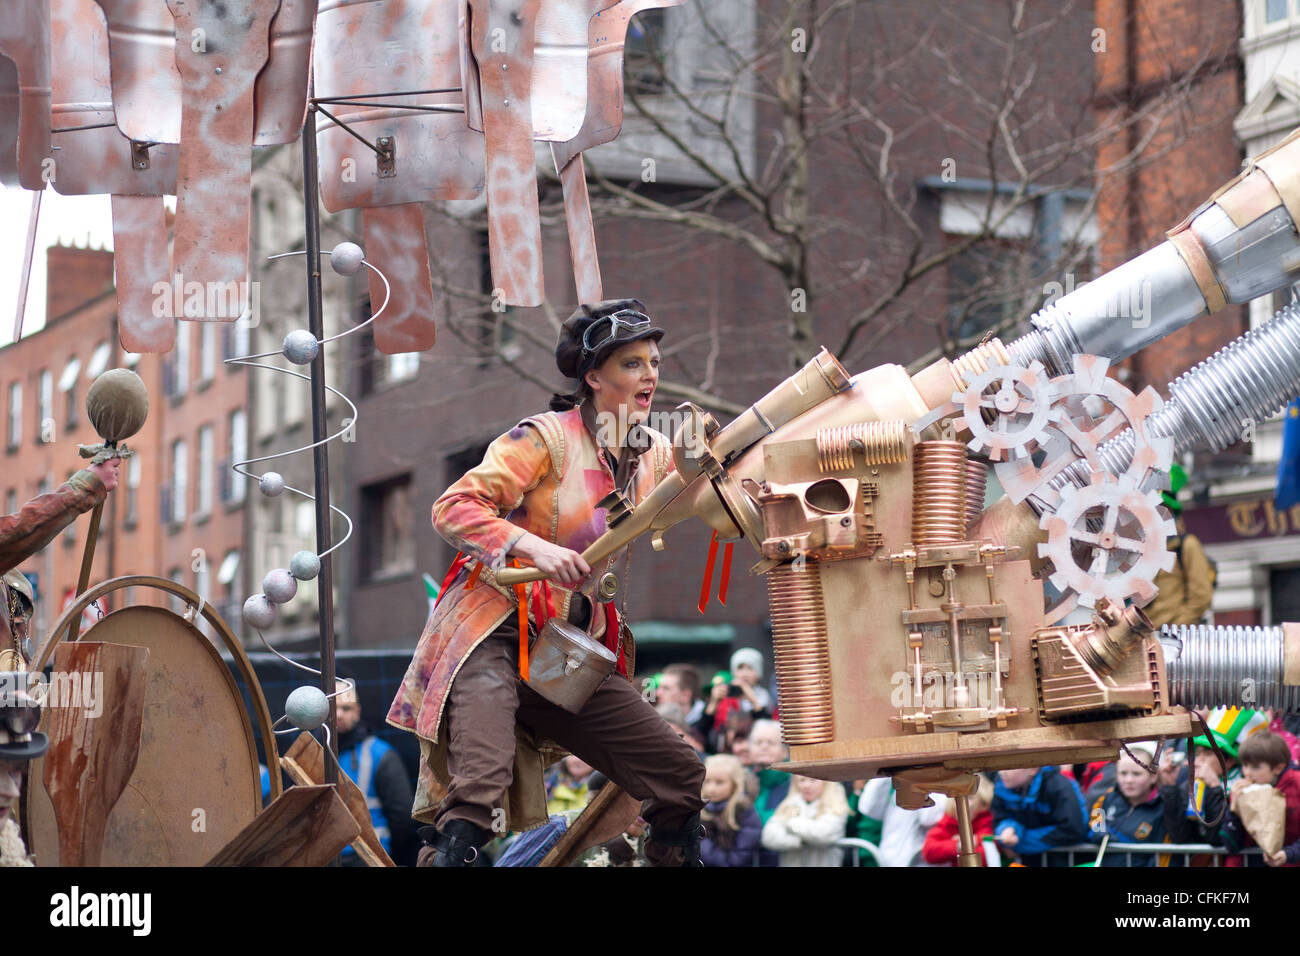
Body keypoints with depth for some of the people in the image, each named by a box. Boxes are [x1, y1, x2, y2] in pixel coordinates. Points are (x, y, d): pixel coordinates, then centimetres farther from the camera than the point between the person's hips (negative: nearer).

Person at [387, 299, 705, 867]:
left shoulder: (655, 456, 10)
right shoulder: (547, 438, -10)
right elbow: (454, 507, -17)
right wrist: (534, 547, -30)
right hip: (493, 638, -7)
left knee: (681, 777, 2)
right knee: (479, 797, -28)